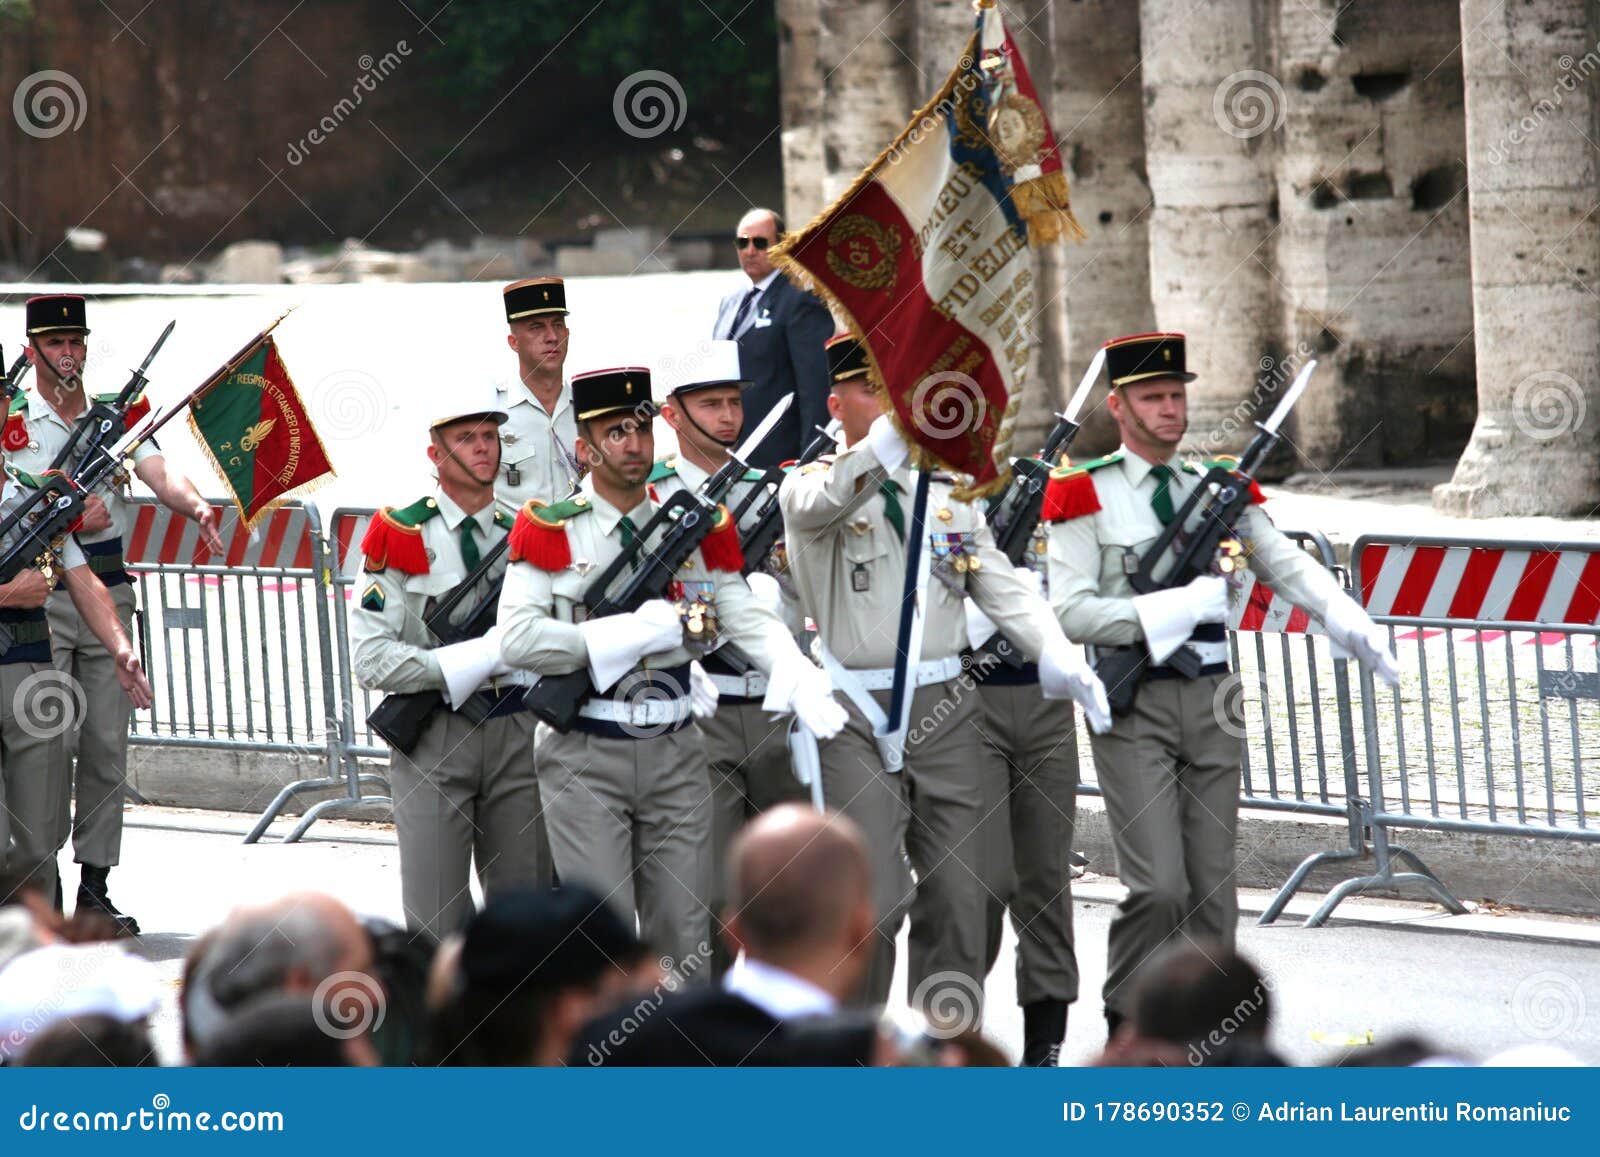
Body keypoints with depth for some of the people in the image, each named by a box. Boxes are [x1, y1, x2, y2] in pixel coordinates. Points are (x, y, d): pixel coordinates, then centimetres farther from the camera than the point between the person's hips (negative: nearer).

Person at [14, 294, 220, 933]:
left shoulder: (117, 417, 9)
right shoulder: (12, 425, 0)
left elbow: (159, 476, -7)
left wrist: (195, 504, -27)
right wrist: (69, 521, -21)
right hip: (42, 599, -4)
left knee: (107, 744, 4)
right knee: (51, 739, -10)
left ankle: (95, 886, 9)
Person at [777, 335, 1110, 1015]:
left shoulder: (946, 491, 15)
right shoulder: (811, 485, -1)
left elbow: (1001, 586, 8)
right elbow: (823, 504, -26)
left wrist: (1055, 654, -10)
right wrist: (891, 436, -42)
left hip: (946, 708, 5)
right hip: (856, 718, -5)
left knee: (957, 899, 5)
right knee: (872, 901, -13)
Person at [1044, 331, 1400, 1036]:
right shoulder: (1085, 494, -3)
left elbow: (1288, 566, 1)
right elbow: (1070, 612, -10)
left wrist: (1355, 628, -17)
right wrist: (1168, 608, -20)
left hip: (1210, 700, 5)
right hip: (1133, 706, -5)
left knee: (1213, 886, 6)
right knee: (1158, 887, -12)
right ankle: (1126, 1021, 7)